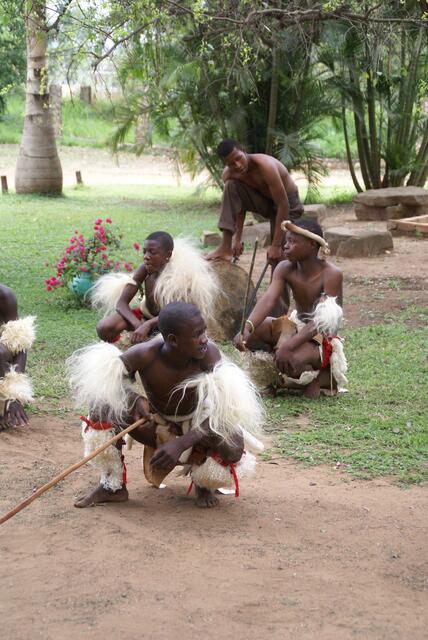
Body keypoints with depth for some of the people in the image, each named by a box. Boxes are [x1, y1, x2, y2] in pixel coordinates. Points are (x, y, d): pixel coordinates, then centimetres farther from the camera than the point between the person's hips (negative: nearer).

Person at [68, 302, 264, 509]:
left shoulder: (208, 354, -29)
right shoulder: (146, 354, -28)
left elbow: (220, 410, -34)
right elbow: (99, 374, -20)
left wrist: (180, 444, -45)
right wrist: (134, 399, -37)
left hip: (196, 430, -1)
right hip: (157, 427, 1)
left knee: (233, 448, -34)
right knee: (103, 403, -23)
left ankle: (203, 483, 3)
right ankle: (113, 486, -7)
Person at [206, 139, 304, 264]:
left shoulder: (265, 166, -35)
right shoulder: (228, 175, -17)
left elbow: (283, 205, -32)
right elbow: (239, 205, -3)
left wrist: (276, 245, -32)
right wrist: (237, 239, -8)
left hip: (287, 203, -5)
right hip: (264, 201, 5)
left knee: (277, 258, -14)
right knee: (231, 186, -21)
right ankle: (225, 248, -23)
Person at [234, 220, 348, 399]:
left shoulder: (331, 274, -22)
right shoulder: (285, 269, -8)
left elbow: (321, 321, -29)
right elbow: (268, 300, -22)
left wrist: (289, 345, -40)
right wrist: (247, 328, -41)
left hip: (322, 339, -5)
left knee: (291, 359, -37)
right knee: (249, 333, -18)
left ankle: (311, 376, -4)